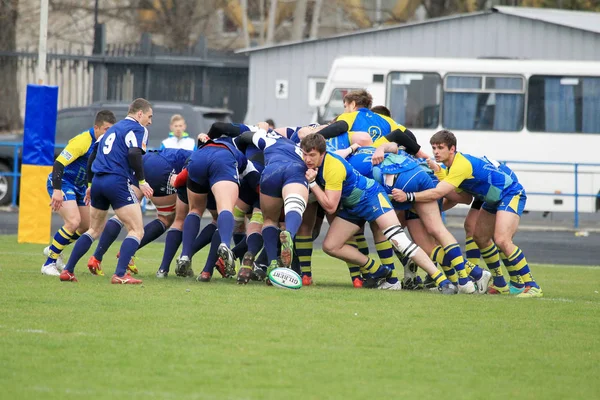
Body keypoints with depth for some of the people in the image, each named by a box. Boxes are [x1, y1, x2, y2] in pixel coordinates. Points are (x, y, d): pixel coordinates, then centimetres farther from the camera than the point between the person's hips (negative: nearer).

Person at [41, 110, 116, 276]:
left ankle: (53, 250, 31)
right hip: (62, 183, -9)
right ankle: (49, 263, -13)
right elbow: (59, 163, -29)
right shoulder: (83, 141, -25)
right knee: (73, 222, -23)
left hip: (79, 186, 9)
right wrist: (57, 190, -35)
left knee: (87, 226, 10)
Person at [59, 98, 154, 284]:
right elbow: (134, 154, -18)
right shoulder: (137, 129, 0)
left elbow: (92, 156, 26)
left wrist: (91, 184, 32)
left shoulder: (113, 129, 25)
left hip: (98, 181, 8)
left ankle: (67, 270, 14)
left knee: (94, 231, 21)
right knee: (137, 230, -3)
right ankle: (120, 274, -17)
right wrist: (141, 181, -13)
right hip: (117, 182, -8)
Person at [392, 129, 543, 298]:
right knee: (480, 237, 12)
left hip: (511, 194, -11)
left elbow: (438, 193, -36)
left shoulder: (461, 165, -28)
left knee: (502, 240, -24)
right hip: (494, 200, 11)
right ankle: (500, 284, 22)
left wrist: (407, 196, -37)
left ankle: (532, 286, -19)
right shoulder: (452, 165, 3)